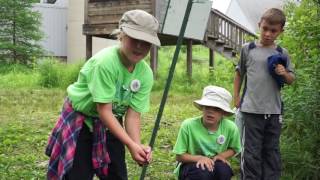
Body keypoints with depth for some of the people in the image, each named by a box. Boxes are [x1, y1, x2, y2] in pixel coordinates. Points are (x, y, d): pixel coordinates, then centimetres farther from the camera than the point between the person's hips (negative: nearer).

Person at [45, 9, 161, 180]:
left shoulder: (145, 74, -14)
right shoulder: (104, 62, -30)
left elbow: (133, 114, -13)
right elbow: (104, 111, -29)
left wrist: (138, 146, -29)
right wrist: (131, 145, -33)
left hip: (110, 124, 5)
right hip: (80, 122, -5)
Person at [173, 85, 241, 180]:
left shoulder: (230, 127, -16)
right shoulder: (188, 125, -22)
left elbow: (233, 149, 5)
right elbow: (179, 155, -13)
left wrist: (221, 155, -15)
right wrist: (199, 158, -29)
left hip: (214, 165, 3)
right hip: (191, 166, -2)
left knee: (223, 170, -30)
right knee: (203, 172, -34)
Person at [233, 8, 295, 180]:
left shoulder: (282, 53, 6)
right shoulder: (248, 49, 2)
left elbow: (291, 80, 12)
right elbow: (239, 73, 13)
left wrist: (285, 74, -10)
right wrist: (236, 97, 9)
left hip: (274, 111, 2)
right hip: (251, 110, -2)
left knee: (272, 152, 11)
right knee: (251, 153, 0)